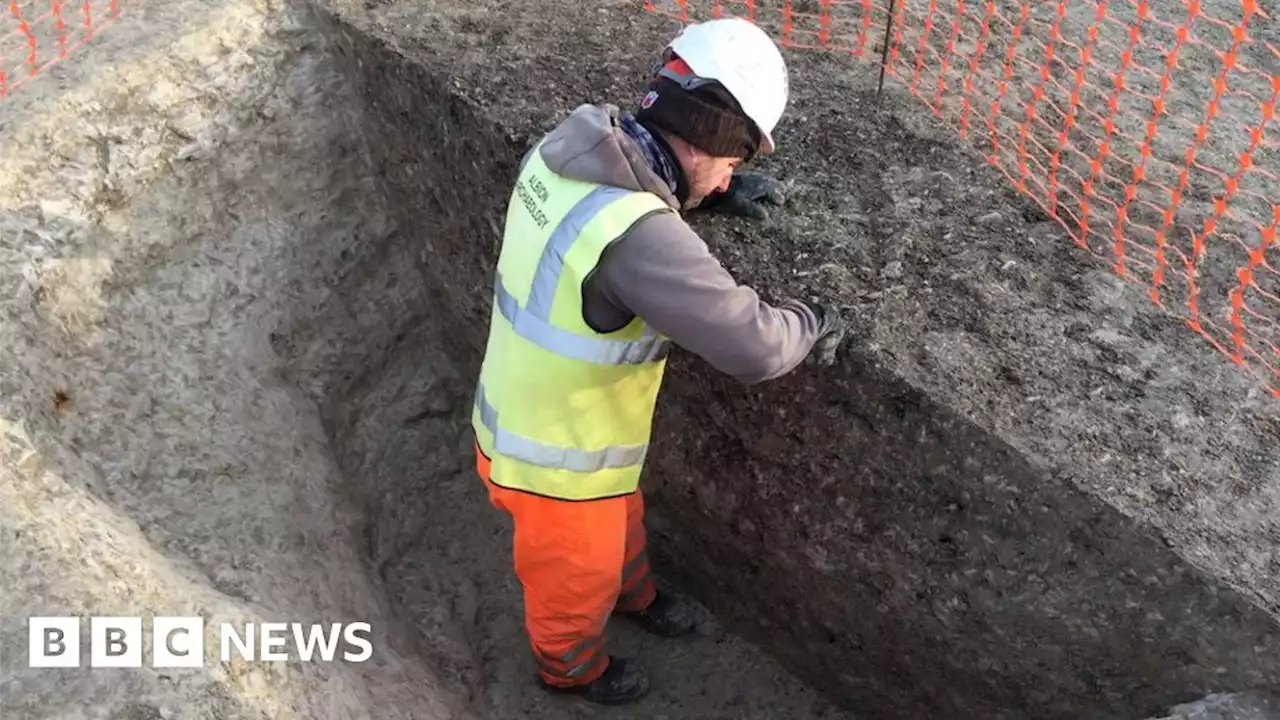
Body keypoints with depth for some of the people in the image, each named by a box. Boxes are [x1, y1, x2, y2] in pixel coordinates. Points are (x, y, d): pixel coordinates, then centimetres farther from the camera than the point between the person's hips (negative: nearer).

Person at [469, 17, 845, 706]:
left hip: (526, 416, 8)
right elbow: (753, 346, -33)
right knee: (575, 578, 25)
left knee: (619, 523, 36)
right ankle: (570, 666, 56)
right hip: (557, 457, -8)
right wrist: (811, 321, -12)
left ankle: (634, 594, 66)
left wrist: (713, 189, 6)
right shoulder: (637, 235, -39)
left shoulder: (567, 148, -12)